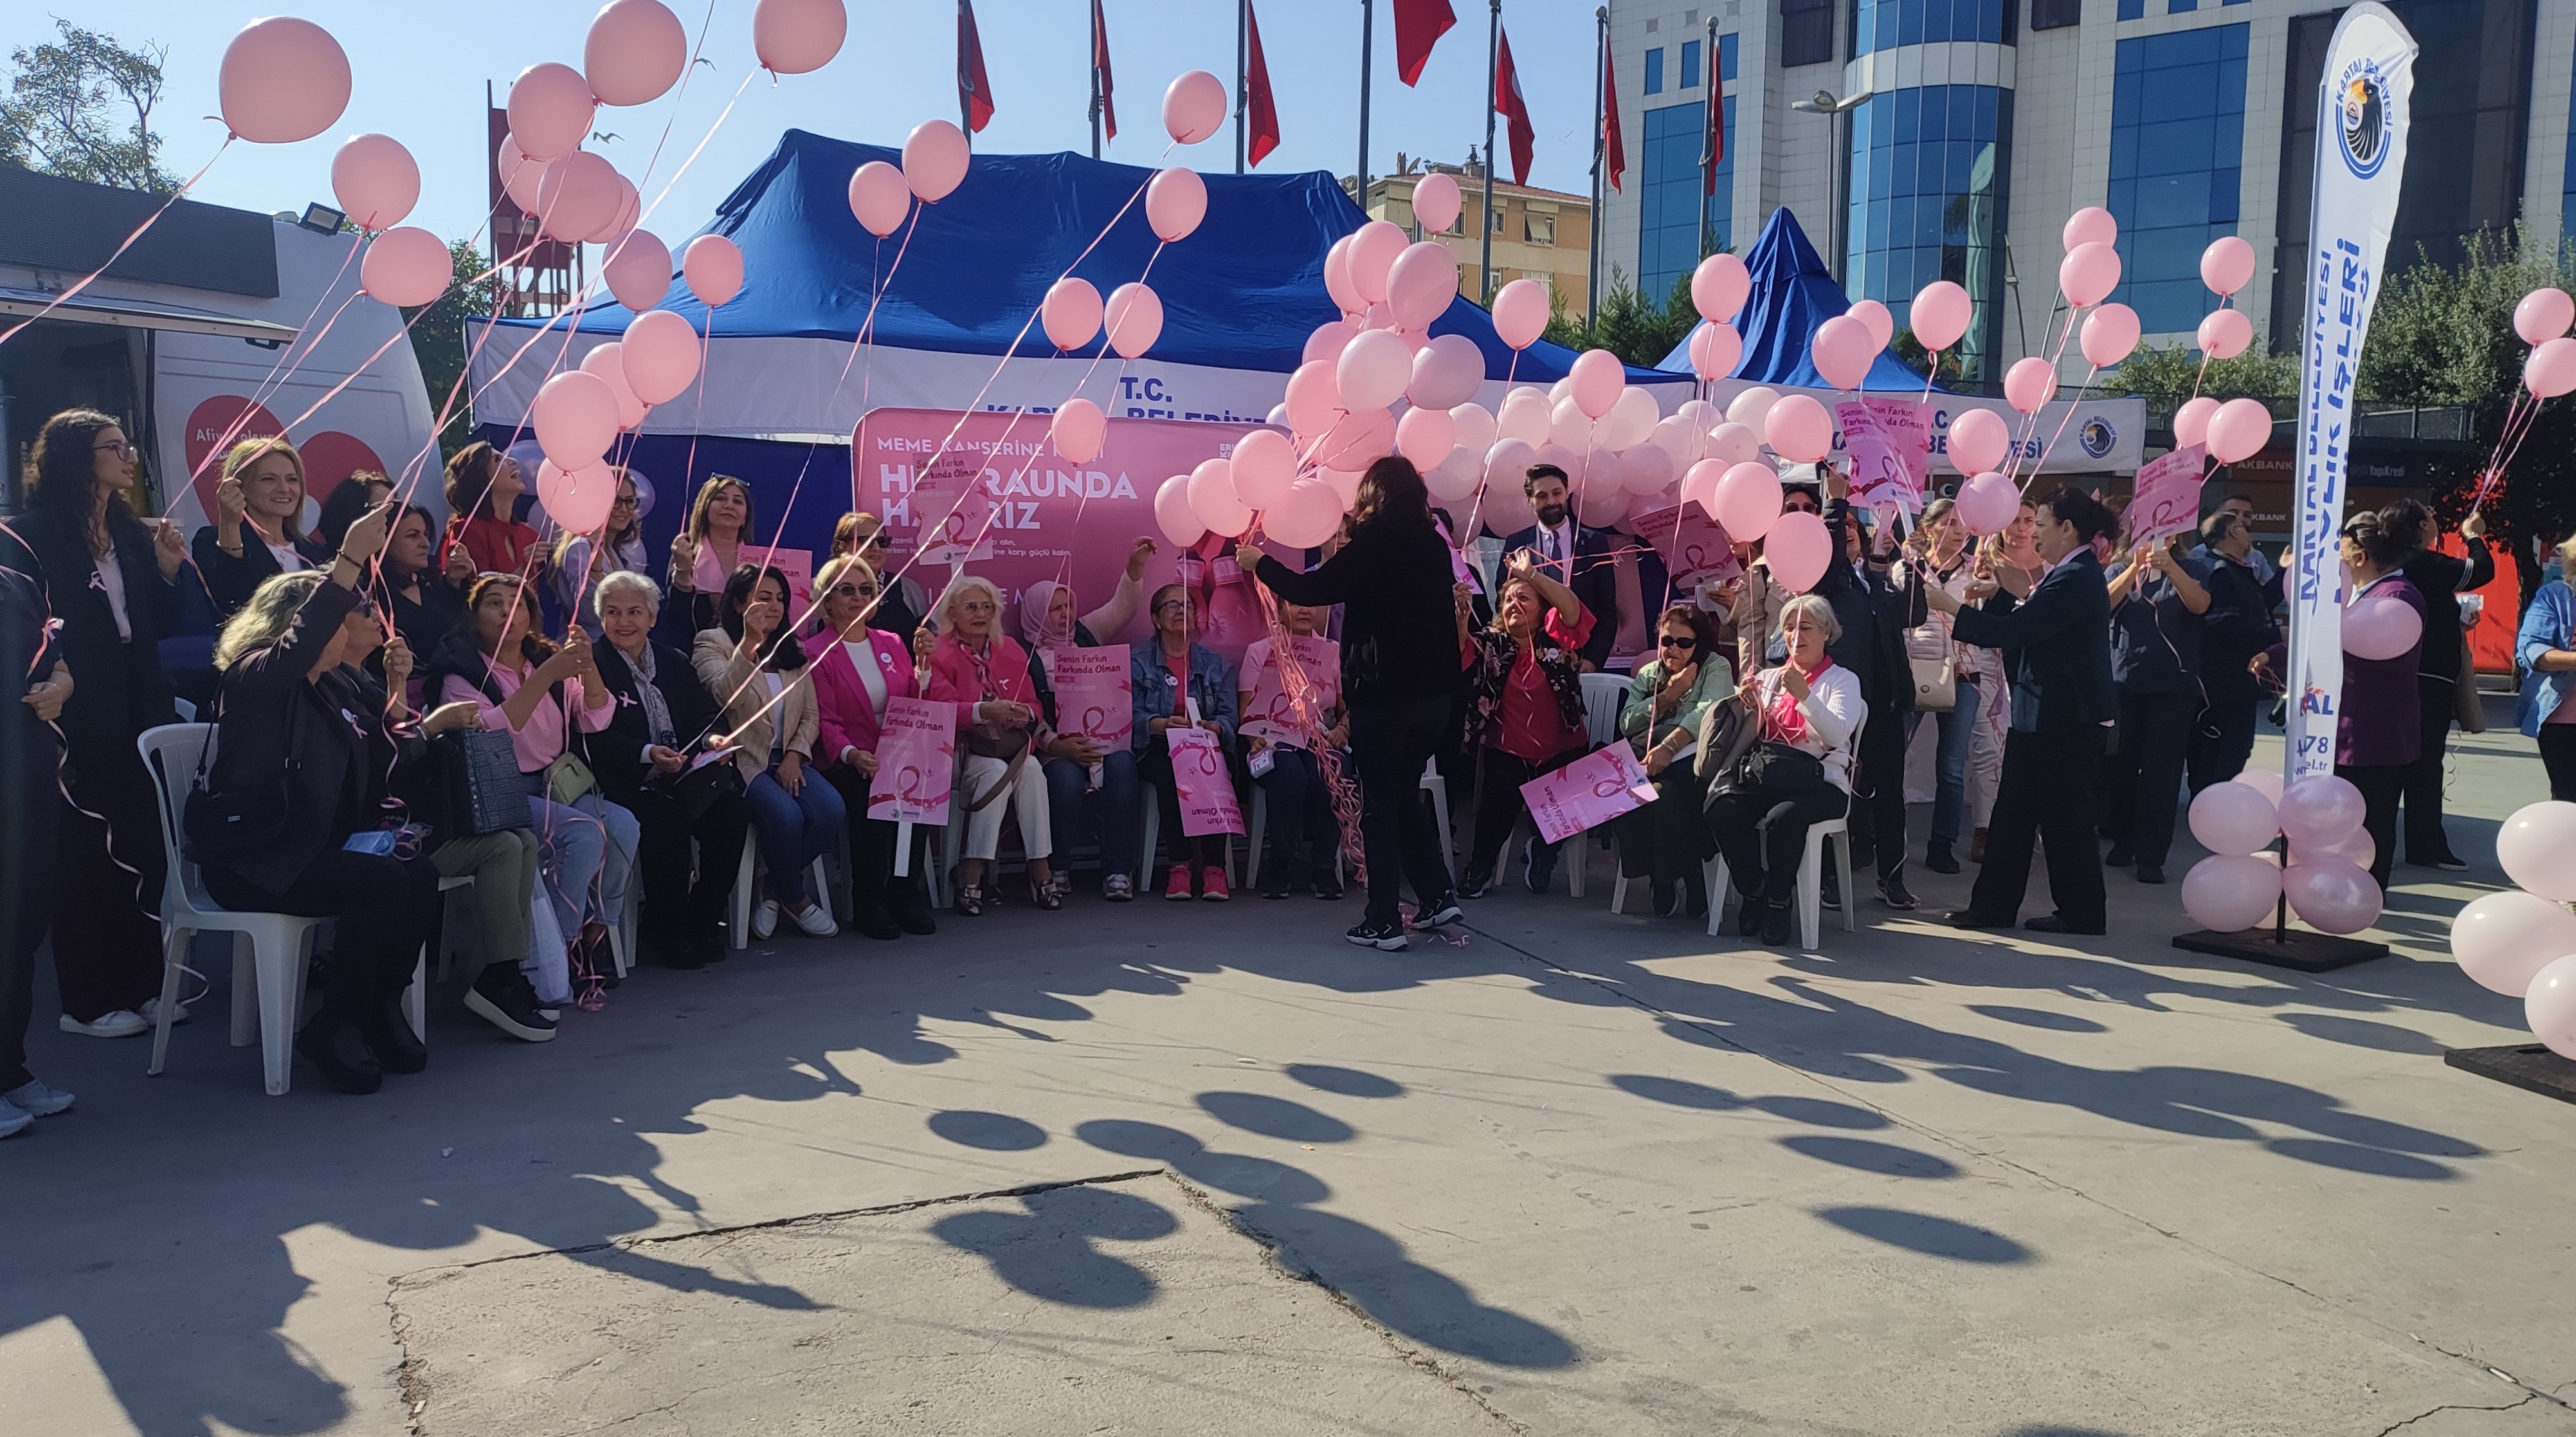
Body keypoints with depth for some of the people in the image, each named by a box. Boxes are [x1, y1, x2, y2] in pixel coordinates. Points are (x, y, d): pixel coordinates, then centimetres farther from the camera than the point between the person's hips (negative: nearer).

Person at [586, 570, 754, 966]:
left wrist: (712, 738, -15)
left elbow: (706, 712, 9)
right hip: (626, 784, -5)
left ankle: (703, 920, -8)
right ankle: (664, 932, -16)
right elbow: (597, 739, -11)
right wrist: (647, 753, -25)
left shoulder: (674, 662, 18)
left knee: (732, 807, -21)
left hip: (684, 777, 5)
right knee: (668, 817, -33)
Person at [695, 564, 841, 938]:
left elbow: (811, 716, 15)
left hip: (787, 760, 5)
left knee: (831, 809, -24)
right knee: (786, 816, -32)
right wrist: (749, 641, -31)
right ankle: (795, 898, -4)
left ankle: (775, 891, -2)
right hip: (742, 761, -5)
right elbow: (725, 696, -20)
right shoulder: (713, 643, 1)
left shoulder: (792, 651, 19)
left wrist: (794, 756, -3)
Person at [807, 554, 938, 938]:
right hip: (847, 764, -4)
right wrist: (850, 754, -25)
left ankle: (906, 893, -13)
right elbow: (825, 720, -6)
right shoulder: (816, 653, 3)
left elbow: (917, 704, 14)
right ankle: (867, 904, -17)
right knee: (871, 794, -34)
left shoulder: (891, 644, 19)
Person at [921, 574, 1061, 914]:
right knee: (996, 771, -33)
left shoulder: (1012, 652, 15)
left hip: (1010, 746, 4)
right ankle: (971, 881, -31)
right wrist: (985, 711, -31)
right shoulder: (939, 653, -1)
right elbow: (942, 708, -15)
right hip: (961, 750, -4)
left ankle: (1040, 872, -28)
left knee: (1031, 770, -28)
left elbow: (1034, 706, 12)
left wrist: (1025, 715, -13)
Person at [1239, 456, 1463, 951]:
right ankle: (1438, 897, 16)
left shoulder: (1371, 547, -11)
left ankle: (1384, 922, 2)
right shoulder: (1434, 545, 7)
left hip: (1382, 692, -6)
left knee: (1380, 804, 1)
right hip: (1433, 691, 6)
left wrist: (1259, 562, 7)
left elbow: (1309, 590, -9)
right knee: (1406, 795, 20)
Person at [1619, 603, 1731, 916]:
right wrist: (1668, 696, 2)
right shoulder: (1648, 673, 27)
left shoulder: (1716, 667, 13)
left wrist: (1669, 746, -25)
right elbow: (1627, 724, 13)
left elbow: (1706, 713, -9)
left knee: (1667, 793, -38)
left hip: (1691, 758, -4)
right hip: (1644, 758, 4)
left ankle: (1669, 885, -22)